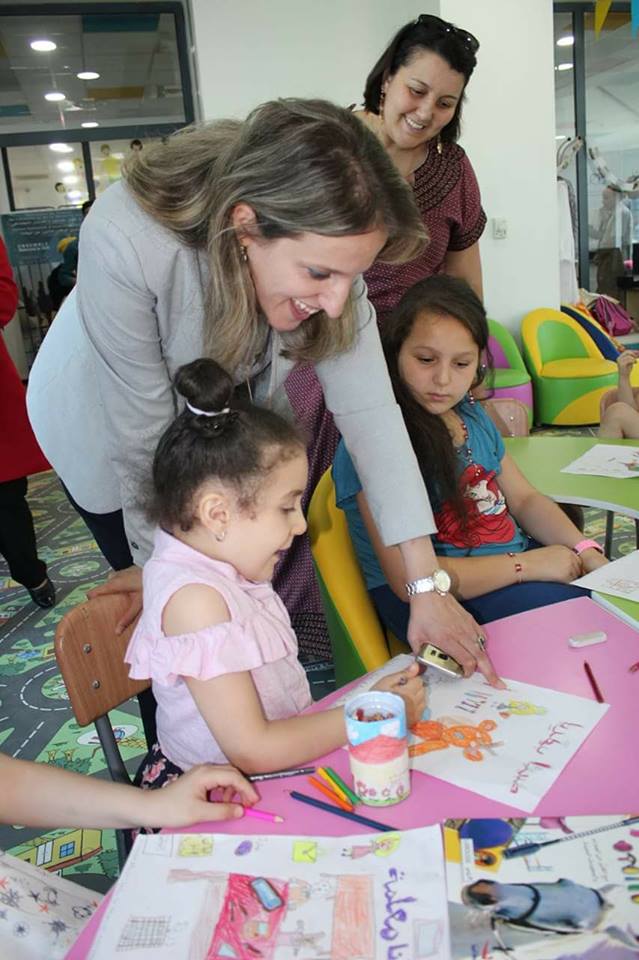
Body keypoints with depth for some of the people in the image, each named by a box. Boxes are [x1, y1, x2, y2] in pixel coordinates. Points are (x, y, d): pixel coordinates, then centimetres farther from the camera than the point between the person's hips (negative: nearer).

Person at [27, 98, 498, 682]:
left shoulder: (322, 242, -26)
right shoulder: (124, 242, -40)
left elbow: (367, 407, -28)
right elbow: (143, 434, -30)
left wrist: (427, 584, -29)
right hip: (105, 423, -3)